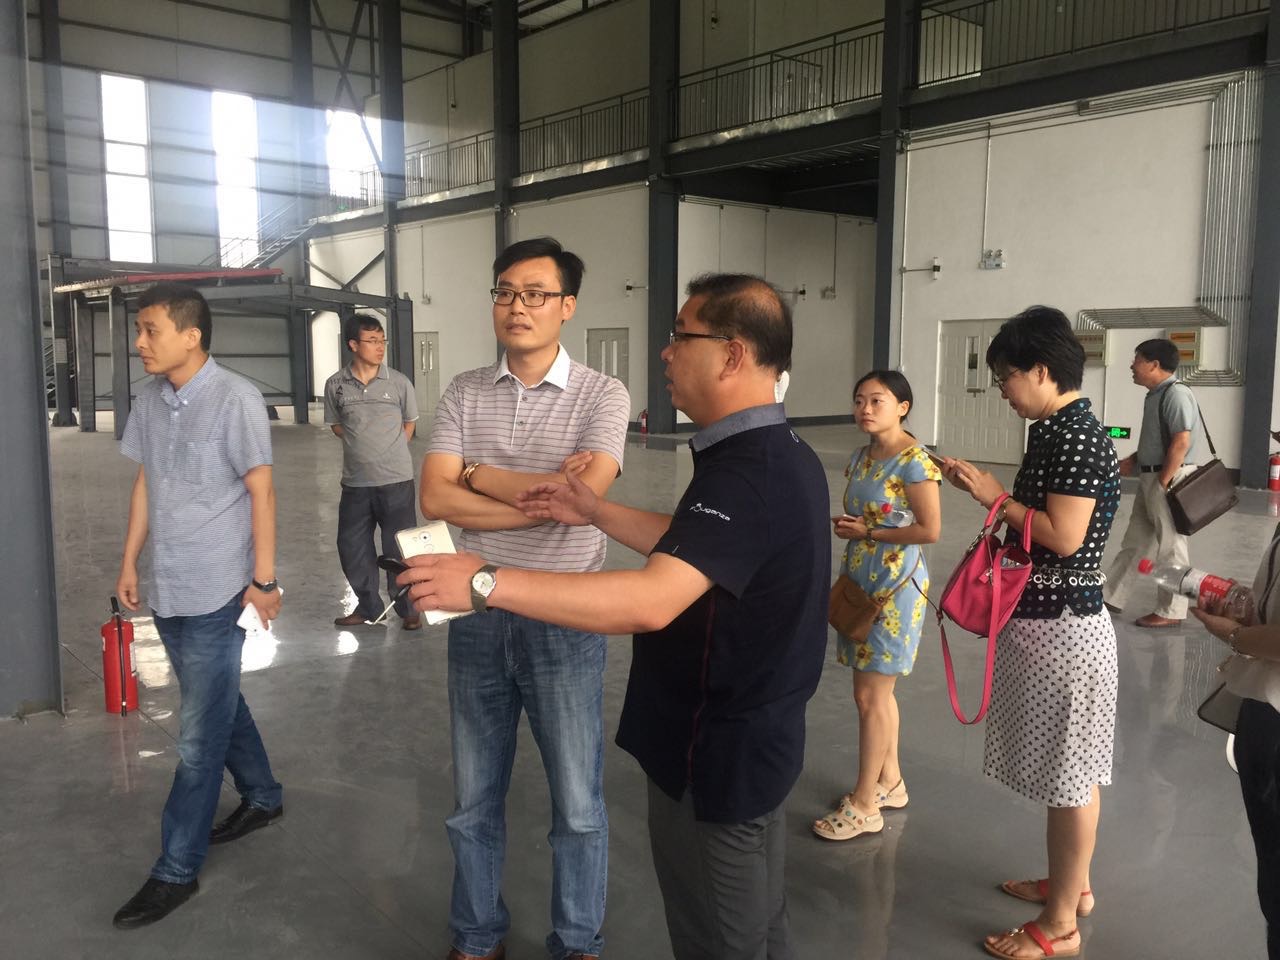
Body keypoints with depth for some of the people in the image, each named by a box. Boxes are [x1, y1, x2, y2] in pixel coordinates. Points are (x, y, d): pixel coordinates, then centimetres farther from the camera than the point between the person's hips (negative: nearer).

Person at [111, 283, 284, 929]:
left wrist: (264, 578, -11)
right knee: (218, 705, 20)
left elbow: (260, 490, -11)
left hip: (214, 593, -6)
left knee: (199, 736, 2)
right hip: (166, 589, 7)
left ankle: (176, 870, 13)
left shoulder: (235, 399, -14)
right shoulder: (149, 398, 5)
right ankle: (262, 797, 40)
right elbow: (145, 483, 13)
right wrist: (129, 563, 13)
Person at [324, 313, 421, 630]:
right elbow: (337, 425, 12)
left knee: (399, 548, 5)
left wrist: (389, 451, 6)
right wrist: (363, 447, 3)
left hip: (396, 480, -2)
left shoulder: (398, 382, -5)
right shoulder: (335, 385, -2)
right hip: (355, 482, 2)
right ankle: (368, 606, 30)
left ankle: (408, 608, 21)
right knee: (352, 547, 12)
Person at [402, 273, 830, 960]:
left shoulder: (744, 476, -29)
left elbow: (652, 600, -41)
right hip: (760, 738, 10)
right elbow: (689, 552, 14)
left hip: (715, 756, -10)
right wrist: (596, 513, 10)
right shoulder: (787, 456, 5)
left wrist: (488, 583, -39)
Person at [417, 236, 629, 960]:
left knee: (579, 806, 11)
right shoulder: (465, 393, 2)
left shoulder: (603, 396, -8)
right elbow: (435, 498, -9)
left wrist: (477, 475, -12)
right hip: (477, 617, 3)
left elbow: (584, 496, -22)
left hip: (564, 623, -3)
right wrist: (543, 494, -18)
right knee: (475, 801, 18)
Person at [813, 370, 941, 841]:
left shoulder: (913, 461, -15)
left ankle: (864, 806, 8)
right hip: (862, 582, 8)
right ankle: (890, 782, 31)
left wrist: (867, 532, -15)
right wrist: (844, 525, -1)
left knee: (871, 696, -3)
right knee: (875, 690, 16)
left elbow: (930, 530, -18)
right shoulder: (861, 457, 9)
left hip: (895, 586, -8)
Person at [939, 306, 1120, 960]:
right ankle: (1071, 882, 38)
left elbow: (1064, 537, -24)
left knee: (1070, 774, 3)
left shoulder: (1077, 437, -19)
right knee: (1066, 766, 21)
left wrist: (996, 497, -14)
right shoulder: (1056, 431, 10)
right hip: (1046, 618, 10)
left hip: (1063, 627, -10)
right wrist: (983, 487, 5)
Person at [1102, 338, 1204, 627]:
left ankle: (1171, 611, 10)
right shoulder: (1156, 394, 14)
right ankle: (1110, 597, 21)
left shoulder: (1176, 394, -17)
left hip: (1169, 478, -10)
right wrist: (1132, 461, 11)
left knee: (1169, 544, 0)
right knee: (1134, 540, 14)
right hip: (1150, 477, 10)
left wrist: (1163, 482, -21)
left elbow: (1181, 442, -23)